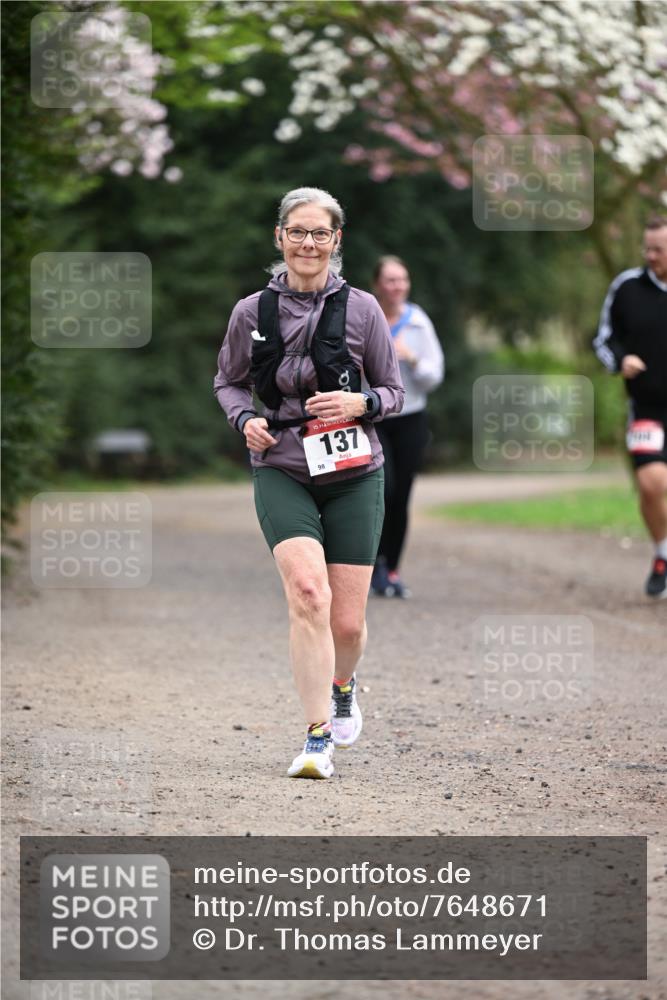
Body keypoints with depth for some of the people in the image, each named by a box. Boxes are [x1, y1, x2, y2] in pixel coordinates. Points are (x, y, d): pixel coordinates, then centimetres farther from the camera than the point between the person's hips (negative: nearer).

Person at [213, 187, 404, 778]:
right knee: (307, 591, -23)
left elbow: (394, 391, 7)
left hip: (354, 474, 1)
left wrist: (360, 404, -14)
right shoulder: (252, 312, 1)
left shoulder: (362, 309, -1)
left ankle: (343, 684, 39)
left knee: (347, 622, 1)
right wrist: (244, 420, -5)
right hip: (281, 470, 0)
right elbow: (228, 381, 16)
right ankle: (318, 737, -17)